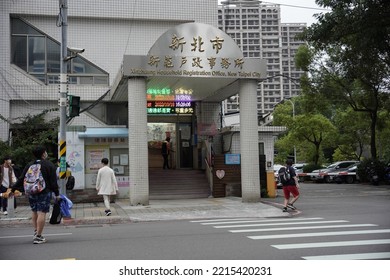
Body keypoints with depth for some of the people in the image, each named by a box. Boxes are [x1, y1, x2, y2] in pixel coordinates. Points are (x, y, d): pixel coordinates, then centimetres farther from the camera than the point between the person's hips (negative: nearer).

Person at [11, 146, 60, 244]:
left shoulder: (29, 165, 10)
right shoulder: (49, 165, -3)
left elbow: (21, 179, 8)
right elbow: (53, 181, -6)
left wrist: (13, 189, 16)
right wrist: (57, 193, -2)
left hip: (31, 192, 5)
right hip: (44, 192, -5)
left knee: (34, 211, 21)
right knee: (42, 213, -4)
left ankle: (35, 231, 22)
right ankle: (38, 236, -6)